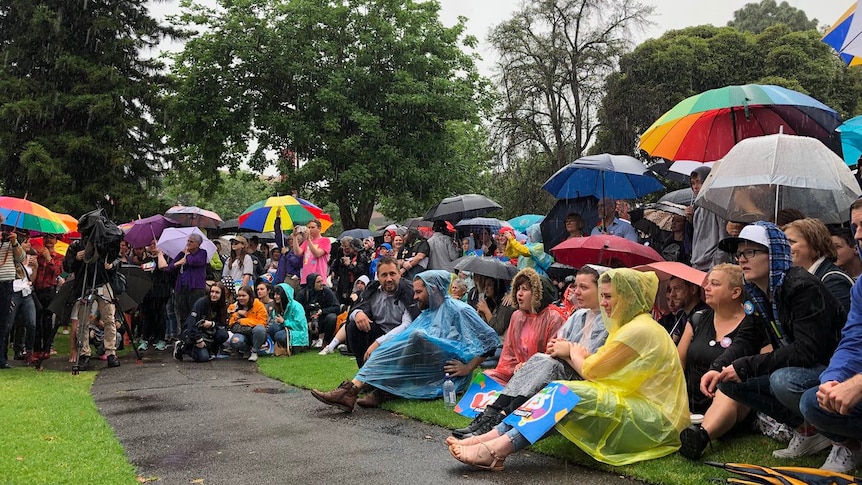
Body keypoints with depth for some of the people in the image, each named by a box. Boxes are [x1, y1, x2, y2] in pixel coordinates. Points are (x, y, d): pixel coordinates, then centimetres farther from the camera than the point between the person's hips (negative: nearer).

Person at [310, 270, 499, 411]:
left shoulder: (458, 310, -1)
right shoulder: (428, 313, 23)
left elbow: (490, 339, -7)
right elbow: (403, 334, 12)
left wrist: (468, 368, -12)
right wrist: (378, 344, -4)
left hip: (448, 375, -8)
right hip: (426, 371, 8)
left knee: (418, 337, -27)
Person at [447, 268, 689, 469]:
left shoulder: (640, 329, -16)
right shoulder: (629, 325, 17)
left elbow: (592, 370, -13)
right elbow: (599, 370, 10)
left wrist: (576, 355, 6)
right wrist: (575, 354, -1)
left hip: (651, 418, -9)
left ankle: (496, 449, -31)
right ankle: (490, 439, -19)